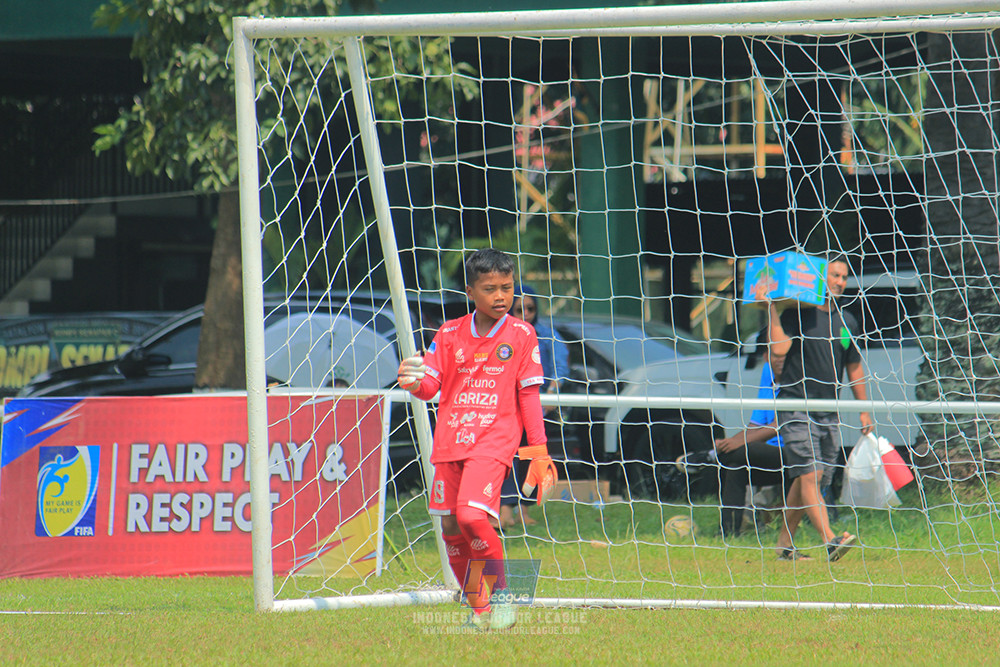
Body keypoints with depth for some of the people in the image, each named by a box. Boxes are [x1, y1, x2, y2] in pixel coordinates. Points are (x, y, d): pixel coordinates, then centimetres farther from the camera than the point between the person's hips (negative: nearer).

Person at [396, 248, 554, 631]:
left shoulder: (521, 335, 4)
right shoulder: (449, 334, 9)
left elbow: (529, 395, 5)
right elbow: (431, 384, 8)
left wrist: (538, 450, 1)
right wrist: (414, 382, -16)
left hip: (494, 441, -4)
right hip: (450, 442, 4)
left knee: (472, 515, -23)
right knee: (450, 528, 3)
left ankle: (499, 594, -7)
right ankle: (477, 607, 19)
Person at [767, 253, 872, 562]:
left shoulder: (847, 322, 13)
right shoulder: (797, 315, -5)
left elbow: (854, 368, 21)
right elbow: (778, 352, -18)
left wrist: (864, 410, 20)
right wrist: (773, 312, -18)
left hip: (830, 413, 6)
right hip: (796, 407, -6)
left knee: (809, 481, 7)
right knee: (809, 476, -16)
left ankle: (785, 543, 18)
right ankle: (829, 541, -29)